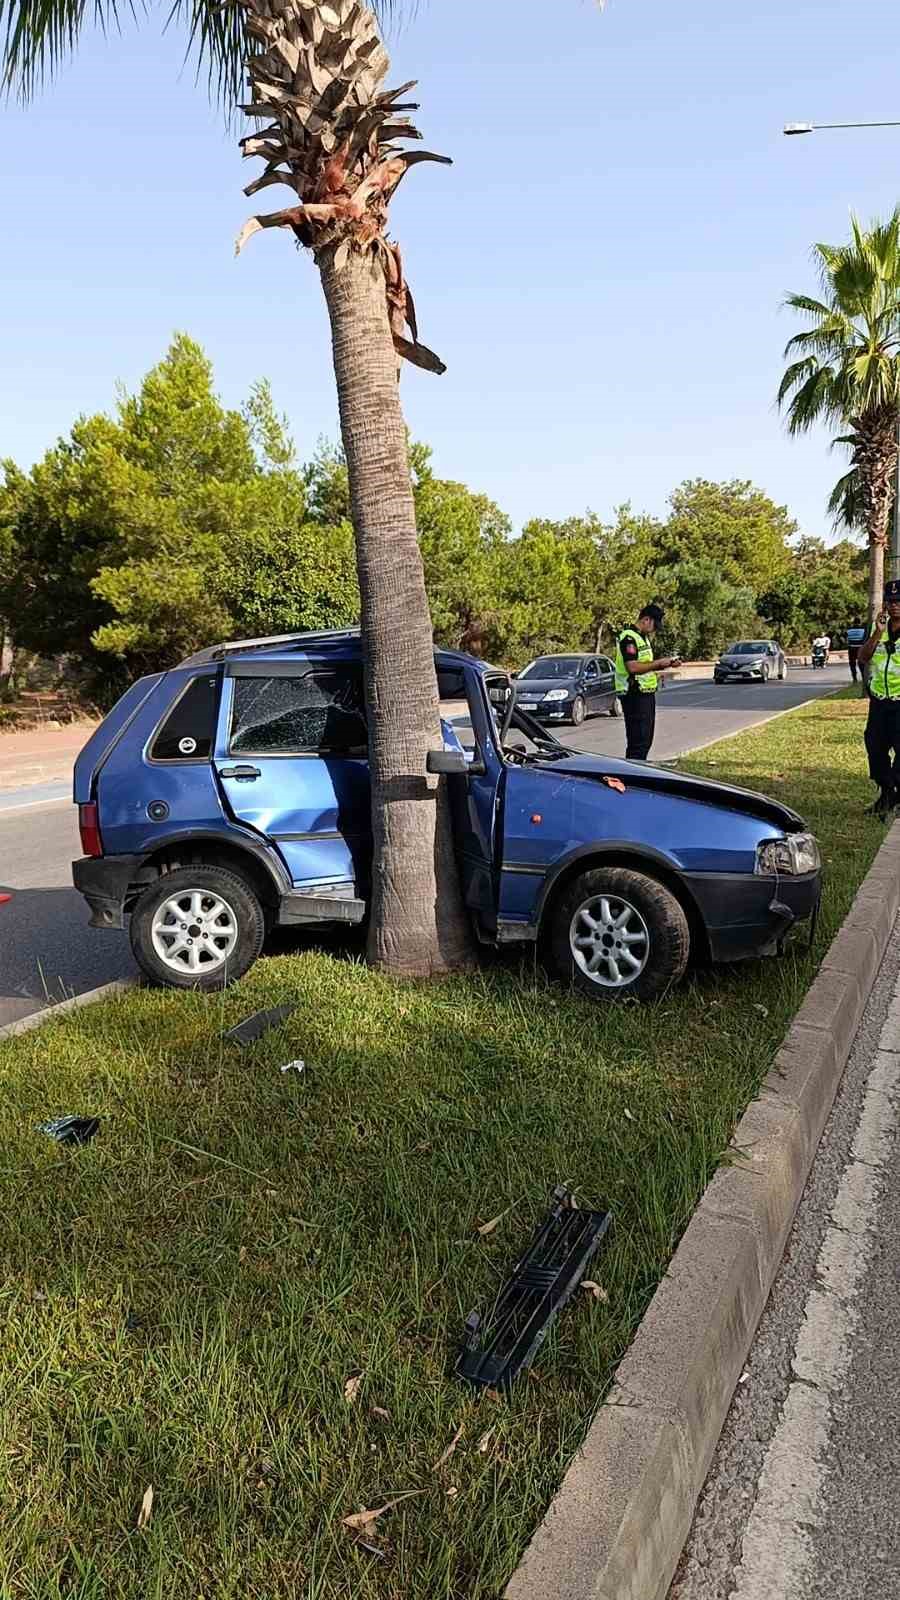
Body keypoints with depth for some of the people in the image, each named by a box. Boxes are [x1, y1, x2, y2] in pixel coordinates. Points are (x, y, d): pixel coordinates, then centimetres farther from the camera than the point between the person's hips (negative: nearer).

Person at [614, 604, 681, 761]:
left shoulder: (645, 638, 18)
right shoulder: (629, 638, -14)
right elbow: (632, 667, -24)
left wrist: (667, 663, 8)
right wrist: (659, 663, -17)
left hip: (647, 694, 10)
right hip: (634, 696, -10)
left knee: (646, 740, 13)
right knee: (638, 742, -11)